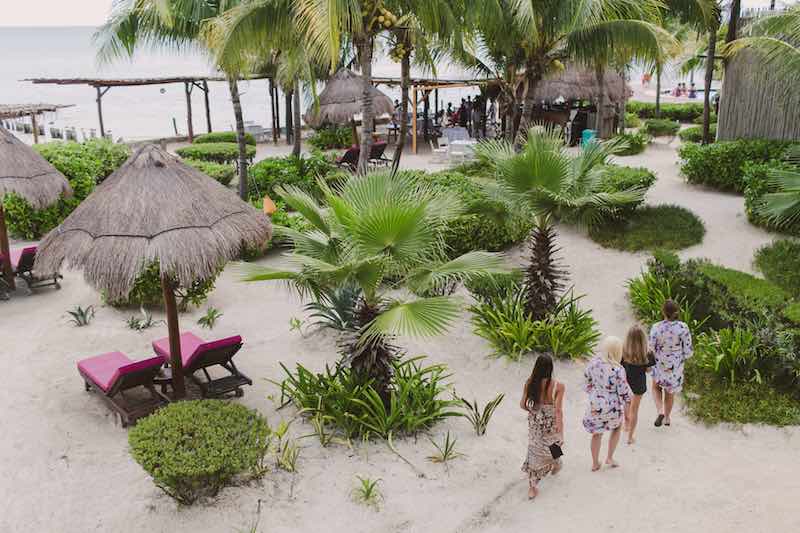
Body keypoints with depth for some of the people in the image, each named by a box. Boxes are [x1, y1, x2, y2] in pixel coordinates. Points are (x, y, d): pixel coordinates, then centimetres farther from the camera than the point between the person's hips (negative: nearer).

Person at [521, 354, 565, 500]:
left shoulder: (529, 383, -13)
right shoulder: (558, 386, -24)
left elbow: (522, 404, -5)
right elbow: (558, 410, -23)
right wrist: (560, 432, -17)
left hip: (535, 423, 2)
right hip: (550, 425, -2)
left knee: (535, 452, 18)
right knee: (553, 447, 28)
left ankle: (532, 486, 18)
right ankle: (555, 466, 57)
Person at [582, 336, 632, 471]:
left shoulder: (593, 362, -12)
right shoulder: (618, 370, -27)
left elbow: (586, 383, 2)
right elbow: (624, 393, -18)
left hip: (595, 405, 4)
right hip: (613, 408, -3)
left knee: (597, 433, 25)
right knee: (617, 428, 30)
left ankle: (595, 463, 38)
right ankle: (609, 458, 35)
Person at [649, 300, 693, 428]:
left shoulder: (656, 327, -22)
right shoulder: (683, 328, -19)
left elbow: (651, 350, -16)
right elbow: (688, 352, -13)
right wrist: (680, 357, 8)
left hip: (660, 364, -1)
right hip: (676, 366, 1)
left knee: (656, 387, 28)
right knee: (670, 392, 25)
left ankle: (660, 411, 8)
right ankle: (667, 418, 40)